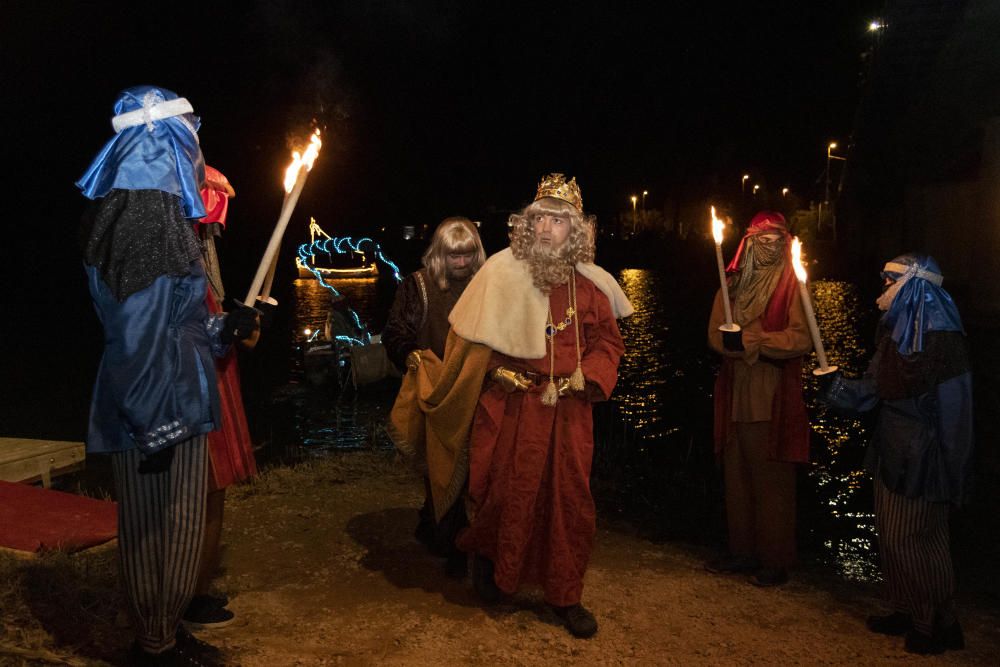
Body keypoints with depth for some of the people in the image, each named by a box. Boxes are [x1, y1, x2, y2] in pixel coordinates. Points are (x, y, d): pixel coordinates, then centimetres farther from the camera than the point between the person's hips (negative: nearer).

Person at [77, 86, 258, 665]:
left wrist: (225, 327, 19)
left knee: (178, 525, 19)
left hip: (175, 403, 9)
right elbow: (140, 332, -22)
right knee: (158, 530, 6)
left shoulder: (157, 210, 11)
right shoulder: (147, 216, -18)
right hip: (158, 409, -9)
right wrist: (157, 423, -20)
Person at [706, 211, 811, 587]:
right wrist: (761, 344, -13)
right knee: (736, 478, 11)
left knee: (772, 481, 0)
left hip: (774, 399, -5)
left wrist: (747, 339, -16)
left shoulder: (792, 285, -1)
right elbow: (715, 334, 4)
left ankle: (775, 561, 13)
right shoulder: (734, 284, 13)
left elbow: (800, 338, -12)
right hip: (736, 396, 5)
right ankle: (742, 552, 25)